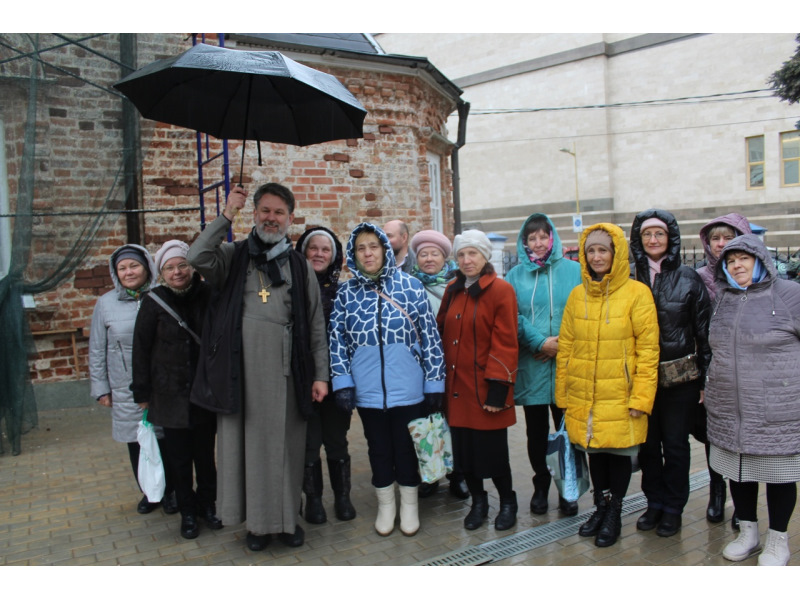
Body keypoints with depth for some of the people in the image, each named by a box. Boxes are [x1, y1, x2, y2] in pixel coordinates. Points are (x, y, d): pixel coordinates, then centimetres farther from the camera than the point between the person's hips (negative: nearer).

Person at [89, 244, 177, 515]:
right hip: (126, 389, 2)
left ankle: (169, 491, 26)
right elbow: (97, 350, 8)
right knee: (136, 442, 10)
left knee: (166, 440, 6)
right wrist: (101, 388, 5)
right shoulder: (106, 303, 3)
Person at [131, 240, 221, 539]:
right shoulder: (154, 302, -6)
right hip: (171, 394, -1)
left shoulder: (208, 295, -4)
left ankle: (207, 504, 30)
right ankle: (187, 512, 24)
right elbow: (141, 349, -1)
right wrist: (142, 392, -1)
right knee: (179, 456, 8)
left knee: (205, 453, 12)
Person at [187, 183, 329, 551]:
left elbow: (316, 326, 8)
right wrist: (226, 215, -8)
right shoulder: (233, 256, 8)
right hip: (240, 371, 0)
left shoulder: (299, 266, 10)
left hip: (284, 372, 1)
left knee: (285, 445, 8)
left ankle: (286, 517, 26)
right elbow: (197, 257, -16)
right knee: (248, 445, 7)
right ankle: (257, 521, 24)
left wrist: (320, 375, 1)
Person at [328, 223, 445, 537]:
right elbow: (337, 339, 3)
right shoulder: (346, 293, 1)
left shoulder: (409, 286, -5)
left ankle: (409, 505, 35)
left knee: (406, 448, 12)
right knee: (378, 449, 16)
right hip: (367, 392, 2)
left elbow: (430, 335, -3)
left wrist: (434, 381, -3)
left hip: (408, 390, -2)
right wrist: (341, 381, -4)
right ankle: (385, 504, 37)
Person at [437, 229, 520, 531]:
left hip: (484, 389, -5)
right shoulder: (452, 291, 11)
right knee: (462, 449, 9)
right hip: (456, 387, 5)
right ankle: (478, 500, 31)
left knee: (492, 450, 3)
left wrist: (497, 388, -16)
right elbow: (441, 332, 15)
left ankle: (507, 501, 28)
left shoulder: (501, 291, -7)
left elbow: (505, 344, -12)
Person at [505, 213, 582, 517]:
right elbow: (513, 318, -3)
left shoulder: (573, 271, 3)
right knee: (536, 431, 11)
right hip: (531, 367, 1)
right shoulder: (516, 275, 6)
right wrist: (540, 342, -14)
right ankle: (540, 486, 29)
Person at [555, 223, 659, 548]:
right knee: (595, 451, 15)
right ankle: (601, 507, 36)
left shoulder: (637, 293, -7)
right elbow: (565, 347, 7)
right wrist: (562, 394, 5)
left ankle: (614, 514, 30)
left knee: (619, 452, 9)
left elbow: (648, 350, -9)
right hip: (583, 397, 3)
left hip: (620, 396, -3)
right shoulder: (577, 295, 5)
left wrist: (641, 397, -13)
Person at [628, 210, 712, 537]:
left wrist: (705, 376, -2)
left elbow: (704, 329, 0)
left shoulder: (688, 278, -2)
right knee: (647, 443, 10)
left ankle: (673, 508, 24)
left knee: (675, 444, 7)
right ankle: (654, 502, 28)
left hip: (680, 378, -2)